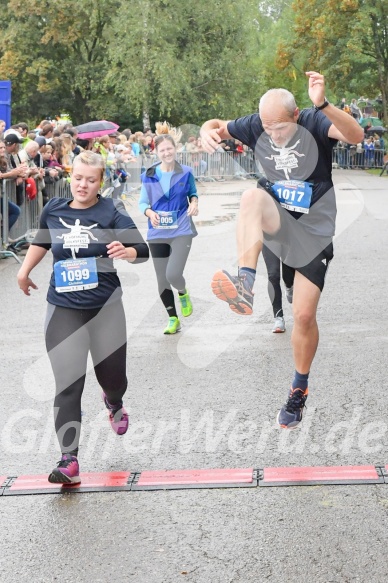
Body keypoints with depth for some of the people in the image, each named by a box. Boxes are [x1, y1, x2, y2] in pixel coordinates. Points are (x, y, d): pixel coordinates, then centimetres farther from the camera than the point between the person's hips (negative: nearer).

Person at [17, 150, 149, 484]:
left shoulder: (111, 212, -7)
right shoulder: (54, 210, 3)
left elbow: (143, 250, -18)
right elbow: (42, 241, 25)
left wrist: (126, 251, -38)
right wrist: (25, 271, 25)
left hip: (105, 306, -1)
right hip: (63, 309, 1)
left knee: (112, 377, 10)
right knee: (68, 386, -7)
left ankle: (114, 404, 49)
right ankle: (69, 461, -7)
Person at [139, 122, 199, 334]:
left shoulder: (185, 173, -3)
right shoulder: (149, 175, -2)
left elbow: (193, 194, 12)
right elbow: (142, 202, 4)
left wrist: (194, 203, -10)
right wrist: (150, 212, -18)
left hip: (181, 231, -2)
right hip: (157, 233, 2)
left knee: (173, 275, -19)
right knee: (162, 281, 8)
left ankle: (183, 293, 18)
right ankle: (173, 319, 26)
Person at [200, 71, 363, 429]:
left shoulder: (314, 122, -18)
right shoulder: (257, 125, -7)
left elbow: (356, 135, -36)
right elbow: (217, 126, 8)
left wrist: (323, 105, -54)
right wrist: (208, 130, -19)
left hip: (314, 228, -2)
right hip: (277, 217, 2)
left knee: (305, 315, 0)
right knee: (253, 197, -34)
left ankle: (300, 388, 24)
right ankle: (245, 286, -46)